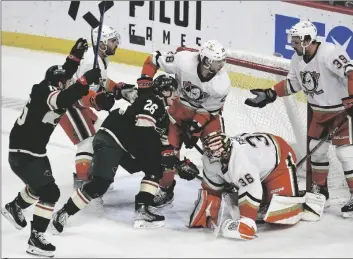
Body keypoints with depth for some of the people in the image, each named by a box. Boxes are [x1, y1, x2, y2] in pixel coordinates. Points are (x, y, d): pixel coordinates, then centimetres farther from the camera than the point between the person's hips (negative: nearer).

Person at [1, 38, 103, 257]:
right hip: (23, 154, -11)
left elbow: (65, 73, 21)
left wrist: (77, 54, 11)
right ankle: (36, 239, -10)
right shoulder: (45, 93, -23)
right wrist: (86, 81, -48)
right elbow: (64, 100, -46)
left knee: (40, 185, 31)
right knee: (49, 192, -14)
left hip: (33, 150, 11)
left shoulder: (47, 88, 3)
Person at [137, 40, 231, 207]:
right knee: (169, 148, -3)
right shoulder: (183, 60, -32)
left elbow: (210, 110, -16)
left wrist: (195, 128, -20)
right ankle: (165, 190, 17)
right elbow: (153, 60, -17)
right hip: (181, 107, 1)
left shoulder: (222, 84, -29)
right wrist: (144, 83, -21)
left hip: (207, 112, -1)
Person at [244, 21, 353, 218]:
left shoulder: (330, 53, -26)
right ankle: (320, 188, 32)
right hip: (320, 111, 9)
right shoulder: (298, 59, 1)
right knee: (316, 148, 15)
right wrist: (269, 95, 7)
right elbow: (292, 84, 13)